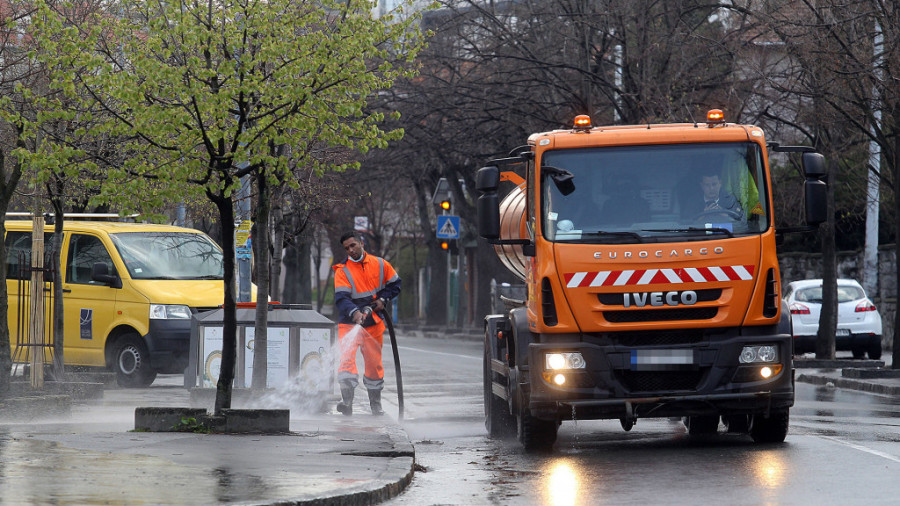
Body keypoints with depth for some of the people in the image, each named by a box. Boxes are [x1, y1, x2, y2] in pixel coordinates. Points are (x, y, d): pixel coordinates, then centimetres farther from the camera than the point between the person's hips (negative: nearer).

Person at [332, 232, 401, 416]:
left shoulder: (380, 264, 2)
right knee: (346, 358, -22)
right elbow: (341, 298, -19)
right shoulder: (342, 271, -7)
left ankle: (375, 403, 26)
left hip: (373, 324, 3)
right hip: (349, 323, -3)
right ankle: (347, 401, -28)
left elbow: (395, 284, 14)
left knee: (374, 363, 10)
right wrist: (354, 312, -37)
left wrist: (383, 299, -3)